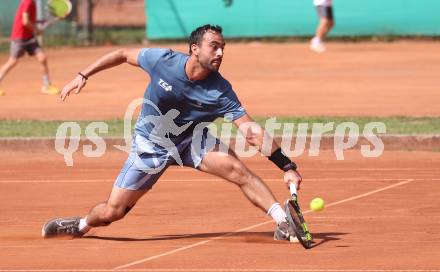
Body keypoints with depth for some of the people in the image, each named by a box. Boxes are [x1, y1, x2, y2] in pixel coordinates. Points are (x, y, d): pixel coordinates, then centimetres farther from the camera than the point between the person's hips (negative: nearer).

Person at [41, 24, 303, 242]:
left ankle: (283, 223, -21)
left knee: (238, 170, -26)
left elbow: (252, 130, -27)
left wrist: (287, 166, -34)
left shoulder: (220, 91, -24)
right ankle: (82, 225, 32)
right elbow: (123, 55, -6)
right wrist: (83, 76, -6)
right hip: (150, 143, 0)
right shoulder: (163, 60, -24)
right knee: (111, 212, -1)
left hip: (191, 139, 0)